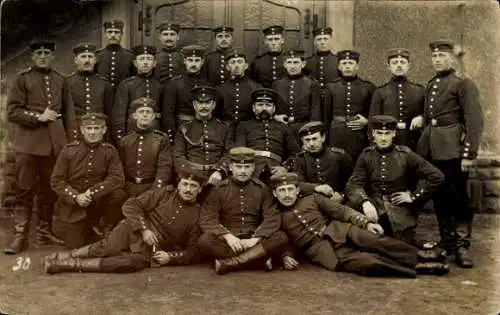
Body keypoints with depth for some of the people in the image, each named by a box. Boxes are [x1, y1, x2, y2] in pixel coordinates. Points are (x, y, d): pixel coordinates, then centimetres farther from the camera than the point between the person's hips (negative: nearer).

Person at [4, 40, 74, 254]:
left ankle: (44, 231, 19)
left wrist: (72, 139, 5)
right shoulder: (23, 78, 3)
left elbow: (68, 112, 14)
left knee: (49, 189, 9)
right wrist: (38, 117, -14)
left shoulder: (60, 80, 13)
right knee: (25, 190, -3)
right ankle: (20, 235, 2)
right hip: (28, 141, -3)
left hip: (55, 142, 3)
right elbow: (12, 111, -3)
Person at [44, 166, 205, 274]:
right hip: (133, 230, 1)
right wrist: (144, 229, -13)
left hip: (151, 251, -1)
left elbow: (194, 250, 5)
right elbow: (130, 205, -1)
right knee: (108, 248, -31)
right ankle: (68, 254, -14)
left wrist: (170, 256, -10)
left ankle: (73, 264, -31)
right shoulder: (164, 194, 2)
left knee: (135, 262, -33)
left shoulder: (198, 215, 2)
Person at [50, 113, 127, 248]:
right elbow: (56, 181, -7)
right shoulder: (69, 150, -7)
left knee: (119, 195, -27)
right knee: (75, 244, -8)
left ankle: (102, 229, -3)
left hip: (98, 201, 1)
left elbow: (118, 179, -15)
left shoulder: (110, 151, -5)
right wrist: (76, 196, -22)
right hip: (72, 204, -1)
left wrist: (93, 192, -26)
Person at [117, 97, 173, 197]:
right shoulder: (124, 141, 10)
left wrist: (157, 191, -22)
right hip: (128, 192, 2)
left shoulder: (161, 139, 1)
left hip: (152, 190, -2)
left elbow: (165, 167, -9)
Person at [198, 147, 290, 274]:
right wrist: (227, 236, -22)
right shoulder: (219, 189, 3)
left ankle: (228, 263, -28)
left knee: (281, 238, -27)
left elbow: (272, 219, -2)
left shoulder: (262, 189, 6)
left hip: (253, 240, 2)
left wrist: (256, 238, -19)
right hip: (228, 239, -1)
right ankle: (258, 257, -26)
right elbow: (207, 219, -5)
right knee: (205, 240, -32)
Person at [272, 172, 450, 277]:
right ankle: (416, 268, -27)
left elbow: (340, 210, 6)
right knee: (363, 261, -28)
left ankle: (419, 258, -22)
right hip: (320, 248, -3)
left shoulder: (312, 199, 11)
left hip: (338, 231, 3)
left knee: (373, 239, -26)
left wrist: (365, 223, -6)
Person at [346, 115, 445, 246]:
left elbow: (437, 177, 1)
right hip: (373, 209, 1)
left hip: (400, 212, -1)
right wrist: (364, 202, -24)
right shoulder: (366, 156, 5)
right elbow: (354, 184, -4)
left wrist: (414, 196, -2)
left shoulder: (405, 155, -1)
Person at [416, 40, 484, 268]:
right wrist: (423, 144, 12)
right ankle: (447, 244, 21)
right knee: (439, 200, 10)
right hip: (431, 150, 6)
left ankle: (462, 247, 6)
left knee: (458, 199, -2)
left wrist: (470, 154, -16)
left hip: (451, 149, -6)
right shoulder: (430, 85, 17)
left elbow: (474, 120, -10)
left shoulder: (463, 84, -3)